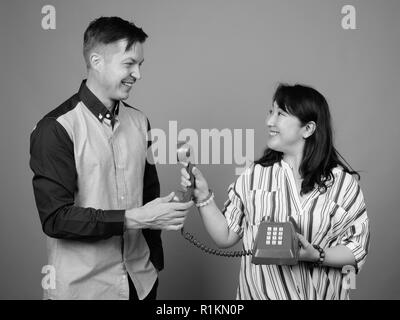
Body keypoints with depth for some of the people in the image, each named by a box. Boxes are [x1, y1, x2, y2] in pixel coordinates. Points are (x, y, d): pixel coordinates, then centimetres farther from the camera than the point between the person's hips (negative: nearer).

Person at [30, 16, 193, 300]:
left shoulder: (139, 121, 4)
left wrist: (154, 261, 6)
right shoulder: (57, 128, -14)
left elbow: (149, 193, 10)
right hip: (83, 287, -5)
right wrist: (134, 219, -21)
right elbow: (56, 218, -18)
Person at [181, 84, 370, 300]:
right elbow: (225, 237, 0)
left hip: (320, 292, -1)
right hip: (258, 291, 2)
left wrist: (316, 255, -21)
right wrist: (203, 196, -12)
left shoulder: (341, 180, -8)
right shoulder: (254, 175, -2)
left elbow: (357, 249, -6)